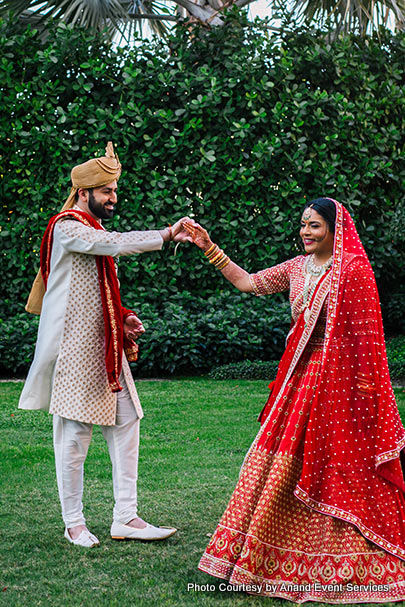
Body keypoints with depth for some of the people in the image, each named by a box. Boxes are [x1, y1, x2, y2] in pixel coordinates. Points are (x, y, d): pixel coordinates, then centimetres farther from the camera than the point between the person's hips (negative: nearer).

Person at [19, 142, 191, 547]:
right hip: (75, 348, -9)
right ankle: (73, 523, 8)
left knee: (125, 424, 4)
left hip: (105, 347, 9)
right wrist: (166, 235, -27)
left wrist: (123, 319, 9)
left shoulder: (95, 232, 20)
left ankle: (125, 518, 8)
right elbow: (114, 245, -26)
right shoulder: (68, 227, -7)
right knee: (75, 431, -4)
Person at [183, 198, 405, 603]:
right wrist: (210, 249, 8)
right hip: (301, 374, 7)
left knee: (335, 464, -1)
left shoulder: (353, 270, -10)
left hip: (337, 377, -7)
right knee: (285, 460, 9)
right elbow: (248, 283, 13)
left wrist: (365, 384, -15)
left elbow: (366, 331, -12)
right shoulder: (297, 268, 11)